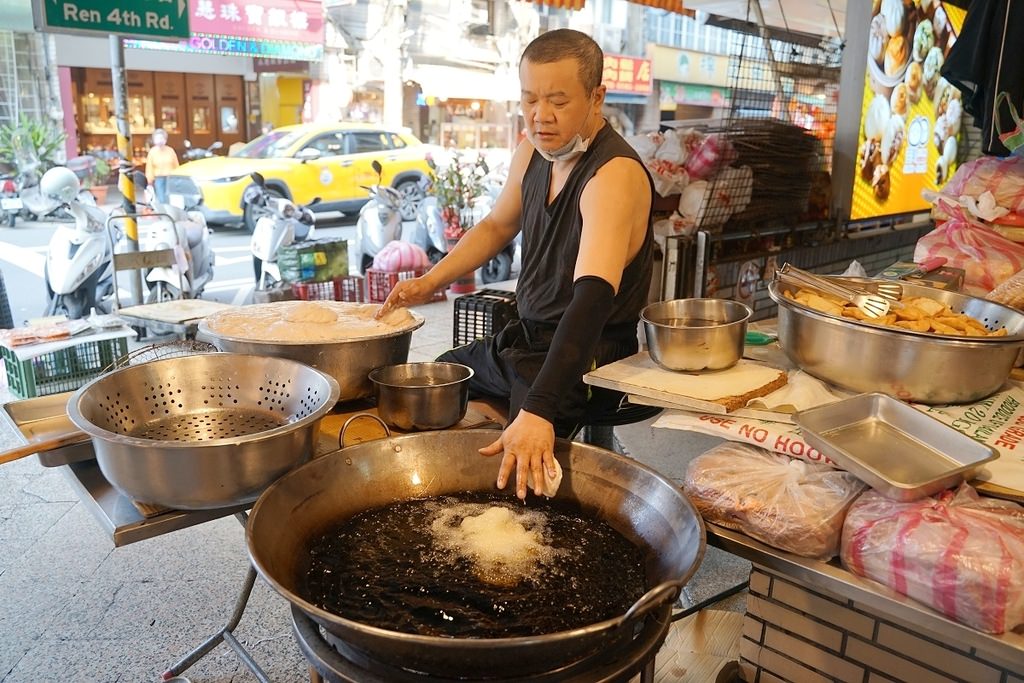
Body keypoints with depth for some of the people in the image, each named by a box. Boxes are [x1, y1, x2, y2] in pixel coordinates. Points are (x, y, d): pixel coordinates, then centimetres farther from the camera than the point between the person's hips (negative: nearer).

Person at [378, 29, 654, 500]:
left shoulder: (615, 175, -25)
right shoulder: (533, 152, 1)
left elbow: (593, 297, -38)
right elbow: (496, 226, 18)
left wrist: (537, 411, -49)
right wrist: (430, 282, 4)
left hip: (585, 355, -8)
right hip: (525, 338, 9)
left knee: (509, 474, -26)